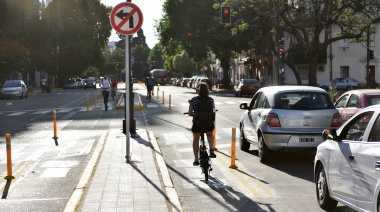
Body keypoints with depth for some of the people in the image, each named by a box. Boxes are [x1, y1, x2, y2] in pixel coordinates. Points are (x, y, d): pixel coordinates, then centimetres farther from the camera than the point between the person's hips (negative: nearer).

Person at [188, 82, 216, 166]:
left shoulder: (193, 100, -7)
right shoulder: (210, 100, -4)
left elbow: (189, 113, -5)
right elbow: (213, 111, -5)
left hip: (197, 124, -1)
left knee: (196, 140, 21)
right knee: (210, 134, 33)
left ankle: (196, 160, 21)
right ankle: (211, 149, 10)